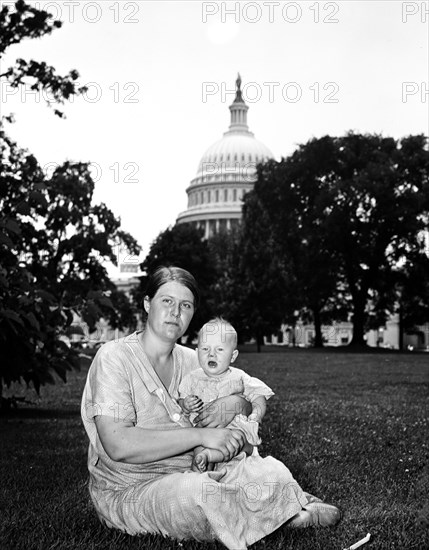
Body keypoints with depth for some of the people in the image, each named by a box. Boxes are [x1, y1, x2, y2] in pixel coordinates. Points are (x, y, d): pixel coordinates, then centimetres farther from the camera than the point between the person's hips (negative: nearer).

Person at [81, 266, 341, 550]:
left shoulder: (191, 361, 8)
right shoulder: (114, 357, -12)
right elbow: (118, 446, -24)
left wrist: (235, 404, -8)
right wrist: (201, 435, -25)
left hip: (193, 472, 6)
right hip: (129, 491, -5)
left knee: (272, 470, -18)